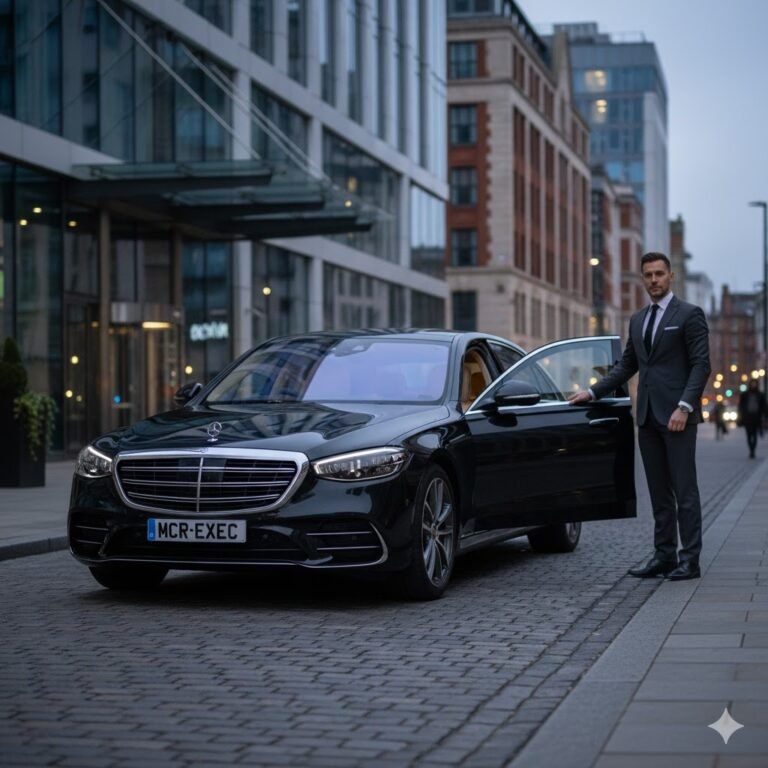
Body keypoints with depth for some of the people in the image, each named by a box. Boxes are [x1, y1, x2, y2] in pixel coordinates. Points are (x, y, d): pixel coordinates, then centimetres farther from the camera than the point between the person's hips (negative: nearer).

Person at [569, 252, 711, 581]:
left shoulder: (689, 314, -3)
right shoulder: (637, 320, 17)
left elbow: (701, 365, -8)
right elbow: (627, 365, 22)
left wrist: (684, 407, -18)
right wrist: (593, 392, 12)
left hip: (677, 416, -6)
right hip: (648, 417, 6)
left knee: (684, 489, -5)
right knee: (659, 492, 8)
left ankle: (690, 560, -3)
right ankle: (664, 556, 12)